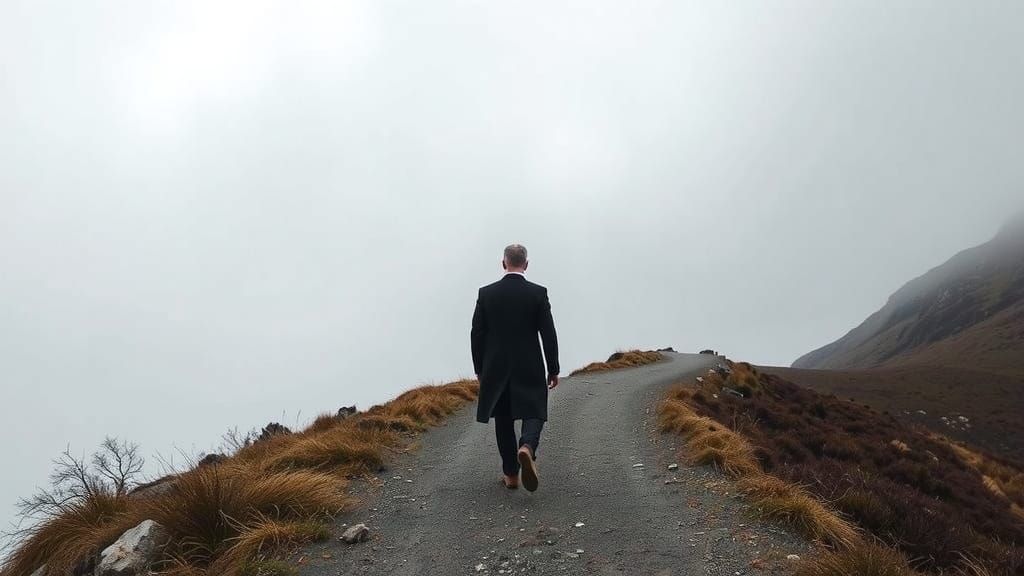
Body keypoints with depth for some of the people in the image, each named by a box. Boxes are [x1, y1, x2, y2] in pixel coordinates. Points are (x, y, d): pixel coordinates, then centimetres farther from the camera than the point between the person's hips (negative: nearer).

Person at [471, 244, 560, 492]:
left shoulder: (486, 293, -2)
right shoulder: (538, 293, -6)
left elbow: (476, 334, 0)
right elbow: (549, 335, -6)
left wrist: (479, 369, 11)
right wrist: (553, 369, 3)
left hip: (496, 369, 2)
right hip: (529, 369, -2)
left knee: (503, 421, 14)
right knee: (533, 415, 7)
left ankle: (511, 474, 18)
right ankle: (527, 447, -23)